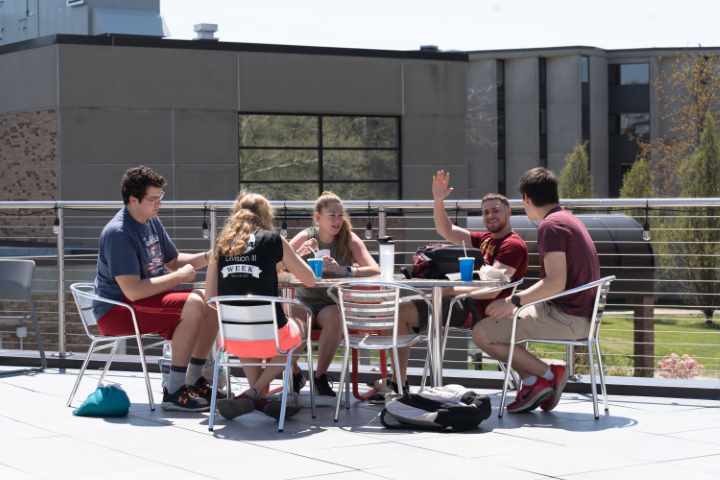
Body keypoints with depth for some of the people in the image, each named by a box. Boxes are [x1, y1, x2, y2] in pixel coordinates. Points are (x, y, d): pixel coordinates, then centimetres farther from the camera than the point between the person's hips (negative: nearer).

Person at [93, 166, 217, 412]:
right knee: (193, 306, -27)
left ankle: (193, 381, 7)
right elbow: (132, 291, -27)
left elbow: (173, 261, 22)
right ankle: (173, 393, -23)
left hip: (148, 299, 9)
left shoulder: (152, 222, 9)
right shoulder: (118, 234, -21)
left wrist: (207, 257, 3)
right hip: (116, 312, -9)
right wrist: (179, 277, -19)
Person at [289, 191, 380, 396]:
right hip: (305, 302, 1)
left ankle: (320, 376, -13)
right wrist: (298, 255, -26)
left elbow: (375, 270, -17)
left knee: (334, 317, -35)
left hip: (335, 303, -1)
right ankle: (295, 373, -1)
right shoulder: (305, 237, 0)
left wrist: (343, 270, -33)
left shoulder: (349, 240, -4)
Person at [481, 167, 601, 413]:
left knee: (482, 334, -11)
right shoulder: (570, 220, 17)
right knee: (496, 317, 21)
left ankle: (547, 373, -6)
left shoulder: (551, 225, -15)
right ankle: (535, 384, 8)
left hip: (566, 317, -10)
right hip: (581, 316, 10)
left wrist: (515, 301, -20)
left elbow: (556, 283, -26)